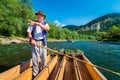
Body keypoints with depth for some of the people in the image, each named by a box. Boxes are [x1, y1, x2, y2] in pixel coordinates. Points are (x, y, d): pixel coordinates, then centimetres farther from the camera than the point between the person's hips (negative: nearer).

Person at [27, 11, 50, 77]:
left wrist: (39, 24, -30)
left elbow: (48, 29, -16)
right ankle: (35, 74, 14)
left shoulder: (45, 24, 8)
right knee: (35, 58, -1)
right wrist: (32, 39, -15)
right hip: (35, 42, 0)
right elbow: (29, 32, 3)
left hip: (43, 43, 1)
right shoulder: (33, 23, 9)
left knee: (44, 58, 7)